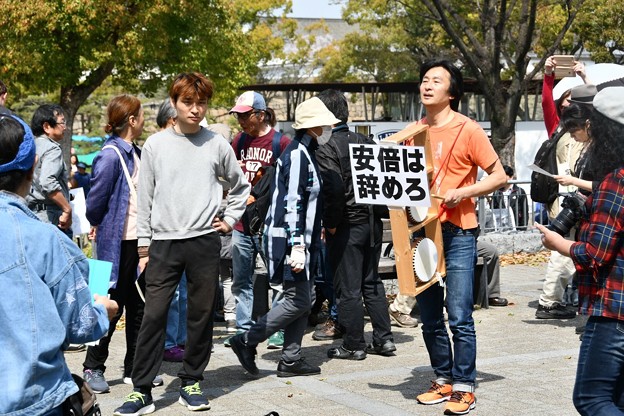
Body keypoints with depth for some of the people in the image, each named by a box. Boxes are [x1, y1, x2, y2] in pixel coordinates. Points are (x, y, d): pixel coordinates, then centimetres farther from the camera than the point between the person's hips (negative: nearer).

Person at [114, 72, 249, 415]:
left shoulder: (217, 145, 5)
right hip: (163, 242, -1)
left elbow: (240, 186, 20)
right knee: (153, 315, -4)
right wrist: (144, 246, 3)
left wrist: (230, 219, 8)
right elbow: (144, 199, 6)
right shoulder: (155, 145, 4)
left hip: (205, 242, 1)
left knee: (201, 315, 5)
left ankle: (191, 382, 18)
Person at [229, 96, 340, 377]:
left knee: (305, 299, 10)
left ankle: (290, 359, 14)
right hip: (289, 238, -10)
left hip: (301, 238, 10)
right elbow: (291, 203, -21)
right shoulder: (297, 154, -15)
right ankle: (247, 341, -2)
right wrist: (297, 245, -25)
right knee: (298, 301, -9)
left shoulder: (306, 153, 16)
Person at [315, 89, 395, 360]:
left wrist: (330, 223, -13)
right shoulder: (362, 142, 9)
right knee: (372, 282, 17)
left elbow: (334, 188, -24)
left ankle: (354, 345, 9)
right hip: (372, 222, 7)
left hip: (347, 226, -7)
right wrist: (375, 213, 14)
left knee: (347, 288, 2)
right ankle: (384, 340, 19)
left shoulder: (326, 148, -13)